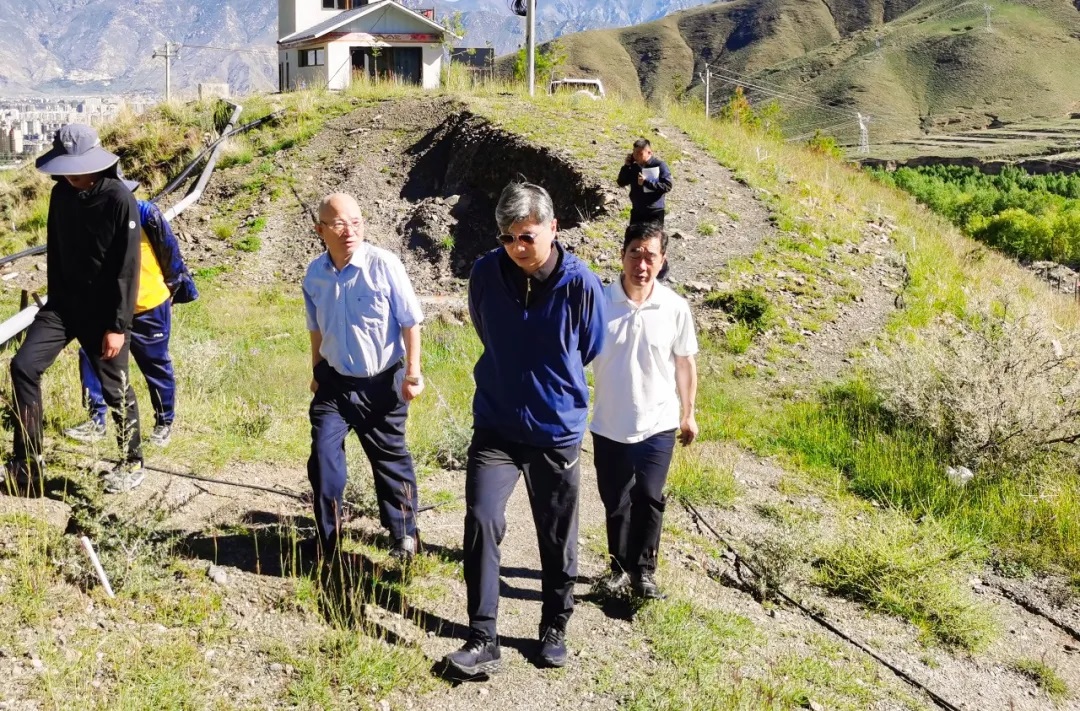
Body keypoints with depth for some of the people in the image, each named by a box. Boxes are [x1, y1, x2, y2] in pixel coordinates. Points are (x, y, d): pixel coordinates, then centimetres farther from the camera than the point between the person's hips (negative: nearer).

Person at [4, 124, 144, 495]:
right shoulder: (61, 193, 2)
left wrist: (118, 325, -18)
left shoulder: (119, 200, -17)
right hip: (63, 303, 6)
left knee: (114, 389, 5)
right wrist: (55, 302, 17)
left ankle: (132, 464, 26)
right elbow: (55, 252, 14)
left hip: (104, 311, -6)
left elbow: (127, 270, -18)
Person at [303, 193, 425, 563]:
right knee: (323, 457, -5)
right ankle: (328, 543, 13)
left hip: (382, 383, -3)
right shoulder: (315, 274, -3)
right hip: (334, 382, 3)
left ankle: (404, 534, 32)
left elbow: (410, 322, -10)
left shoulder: (384, 265, -18)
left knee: (390, 458, 12)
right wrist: (316, 372, 19)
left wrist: (412, 372, -11)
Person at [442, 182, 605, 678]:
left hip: (557, 429, -1)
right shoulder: (485, 274, -9)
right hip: (495, 425, 1)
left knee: (557, 537, 9)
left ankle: (554, 628, 30)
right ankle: (483, 639, -3)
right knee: (481, 519, -12)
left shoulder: (580, 284, -15)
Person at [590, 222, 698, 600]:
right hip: (608, 425, 1)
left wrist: (688, 415, 9)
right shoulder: (599, 301, -11)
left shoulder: (675, 308, -9)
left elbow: (685, 363, 3)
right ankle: (621, 566, 32)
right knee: (615, 501, 13)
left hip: (658, 424, -1)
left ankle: (644, 569, 19)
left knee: (649, 498, 1)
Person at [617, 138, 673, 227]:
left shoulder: (659, 165, -11)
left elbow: (667, 186, -17)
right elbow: (621, 183, 5)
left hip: (655, 213, -6)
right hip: (636, 212, 6)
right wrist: (627, 166, -8)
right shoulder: (634, 167, 4)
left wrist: (646, 182, -22)